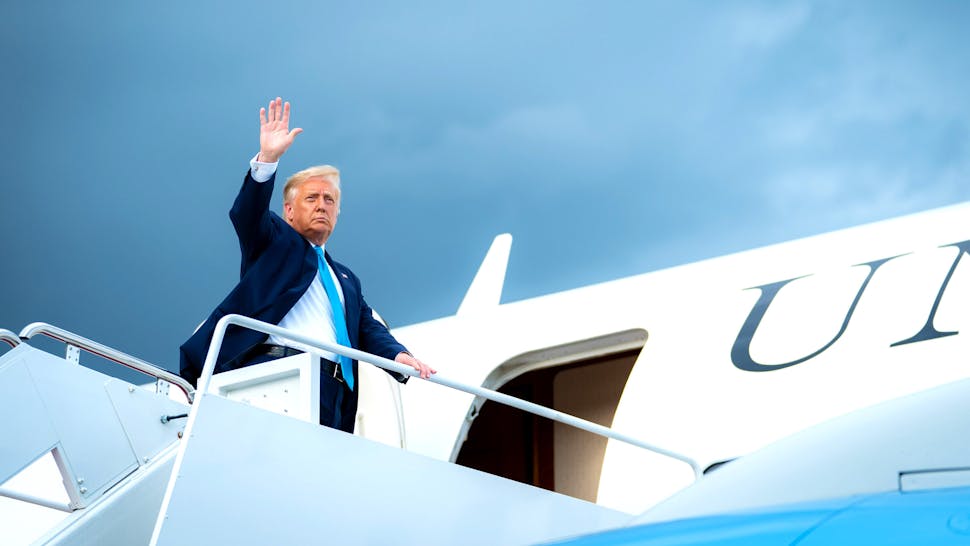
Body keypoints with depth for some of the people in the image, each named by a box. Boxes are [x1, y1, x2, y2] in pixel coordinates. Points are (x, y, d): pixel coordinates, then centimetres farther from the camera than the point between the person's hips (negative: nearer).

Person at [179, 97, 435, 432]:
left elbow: (368, 330, 23)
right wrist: (267, 159, -16)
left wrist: (397, 354, 0)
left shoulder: (346, 280, 35)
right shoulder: (274, 241, 22)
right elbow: (247, 213, 1)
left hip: (329, 393, 4)